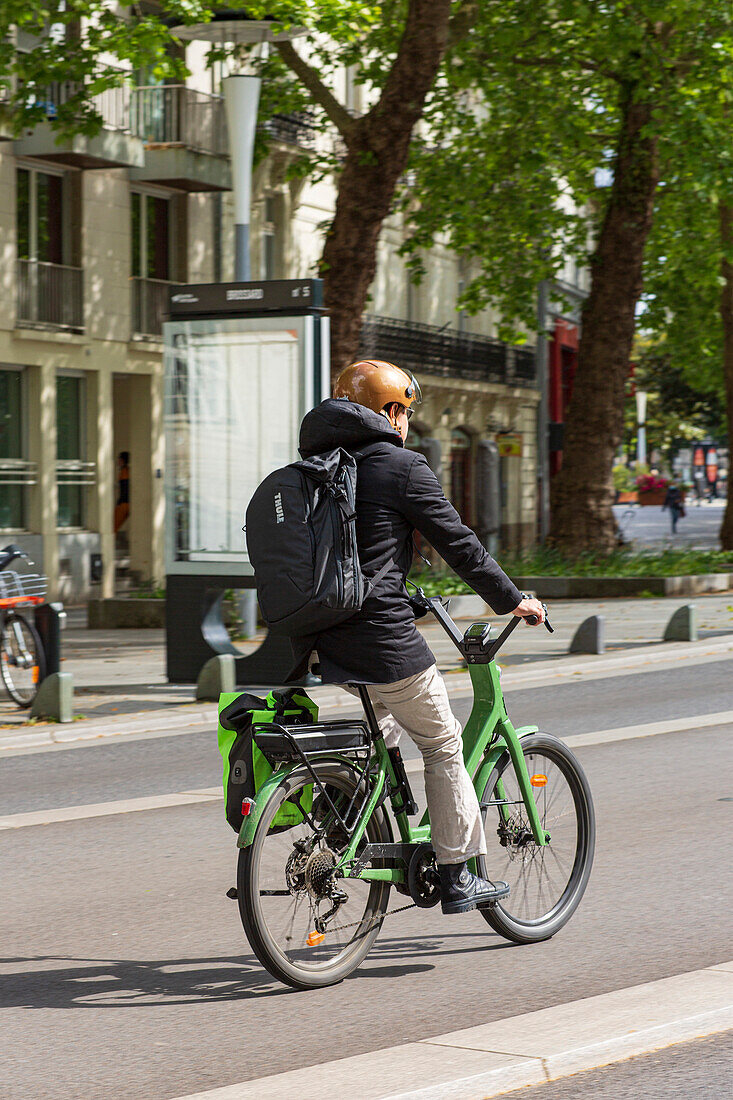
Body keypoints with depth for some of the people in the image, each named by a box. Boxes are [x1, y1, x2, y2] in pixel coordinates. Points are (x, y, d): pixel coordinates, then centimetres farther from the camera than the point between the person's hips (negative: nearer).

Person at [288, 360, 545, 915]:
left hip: (320, 634, 7)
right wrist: (510, 599, 9)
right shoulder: (402, 466, -6)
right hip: (380, 635, -7)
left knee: (382, 710, 34)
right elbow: (458, 542, -3)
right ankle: (458, 877, 14)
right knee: (443, 744, 10)